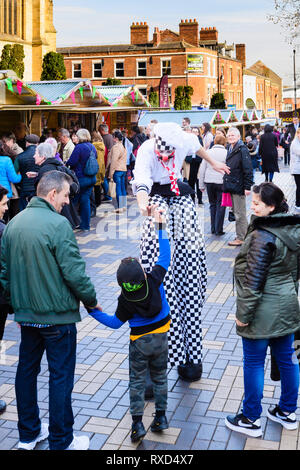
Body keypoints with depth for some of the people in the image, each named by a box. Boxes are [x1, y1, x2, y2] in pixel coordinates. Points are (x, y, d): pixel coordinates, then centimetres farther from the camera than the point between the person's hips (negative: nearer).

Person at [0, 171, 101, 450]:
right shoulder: (58, 224, -19)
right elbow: (74, 272, -20)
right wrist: (91, 301, -4)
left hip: (25, 313, 7)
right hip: (57, 314, -7)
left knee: (26, 370, 17)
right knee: (60, 377, 5)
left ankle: (28, 434, 31)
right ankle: (60, 442, 16)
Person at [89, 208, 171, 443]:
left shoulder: (125, 301, -21)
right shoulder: (155, 281, -20)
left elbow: (116, 323, -7)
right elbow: (165, 256, -10)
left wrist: (93, 311, -1)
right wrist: (160, 225, -8)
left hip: (140, 341, -2)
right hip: (161, 336, 3)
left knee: (137, 381, 9)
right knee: (160, 377, 17)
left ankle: (137, 423, 7)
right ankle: (161, 416, 23)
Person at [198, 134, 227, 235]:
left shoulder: (208, 152, 5)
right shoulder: (226, 153, -5)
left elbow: (202, 169, 7)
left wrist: (201, 185, 13)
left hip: (209, 182, 3)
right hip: (221, 182, -3)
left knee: (212, 204, 15)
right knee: (220, 205, 4)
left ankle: (213, 228, 16)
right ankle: (218, 230, 4)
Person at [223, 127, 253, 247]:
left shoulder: (242, 150, -13)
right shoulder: (230, 149, 14)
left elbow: (248, 169, -16)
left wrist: (247, 186, -19)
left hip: (239, 187, -9)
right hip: (231, 187, 9)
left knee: (240, 214, -3)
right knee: (235, 212, 15)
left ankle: (241, 238, 4)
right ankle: (243, 235, 24)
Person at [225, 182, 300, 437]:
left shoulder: (263, 237, -23)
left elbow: (253, 281, -22)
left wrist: (244, 314, -14)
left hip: (263, 313, -9)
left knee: (254, 363, 5)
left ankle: (251, 420, 18)